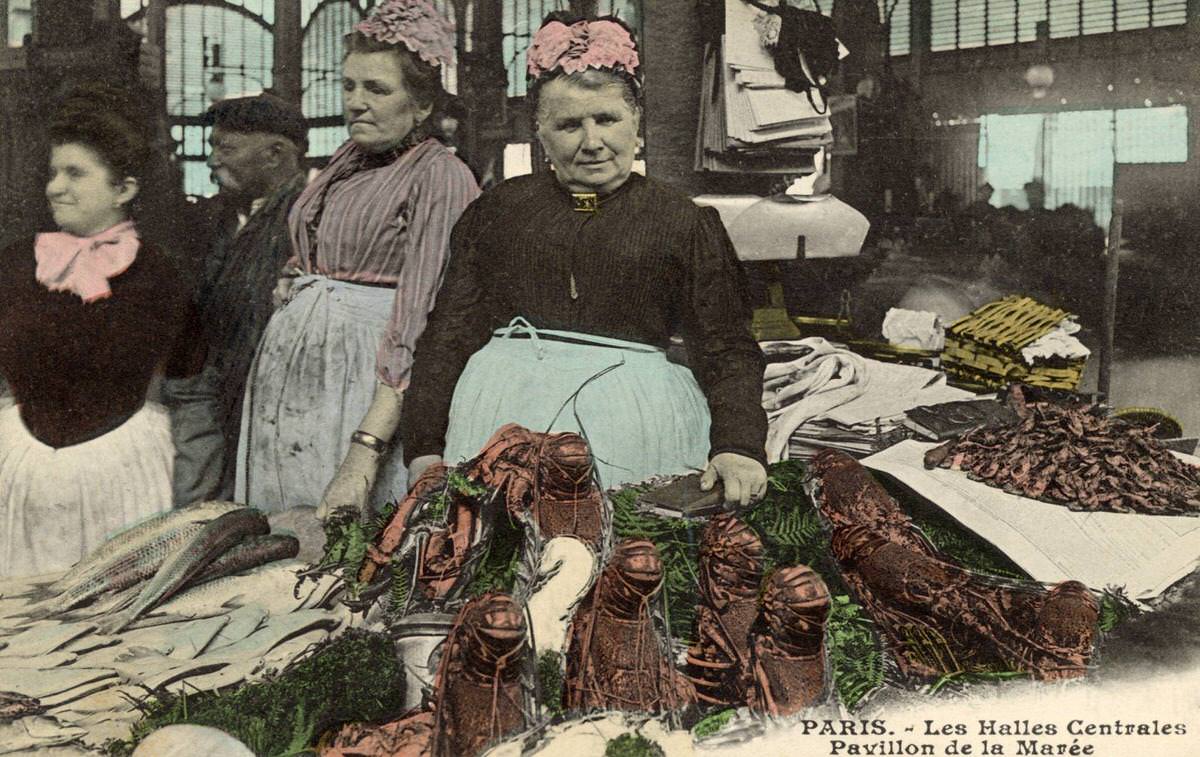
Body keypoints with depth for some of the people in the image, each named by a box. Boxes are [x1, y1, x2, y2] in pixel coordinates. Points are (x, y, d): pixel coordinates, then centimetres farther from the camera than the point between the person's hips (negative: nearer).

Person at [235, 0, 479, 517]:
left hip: (367, 378, -7)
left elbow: (417, 324, -19)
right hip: (285, 371, 8)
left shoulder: (441, 177, -10)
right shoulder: (345, 163, 14)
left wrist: (366, 450, -25)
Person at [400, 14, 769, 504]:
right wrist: (424, 448, -1)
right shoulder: (496, 212, 12)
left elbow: (727, 349, 3)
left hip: (632, 418, -1)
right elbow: (449, 335, 9)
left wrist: (738, 446, -14)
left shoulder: (684, 223, 7)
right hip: (503, 411, 2)